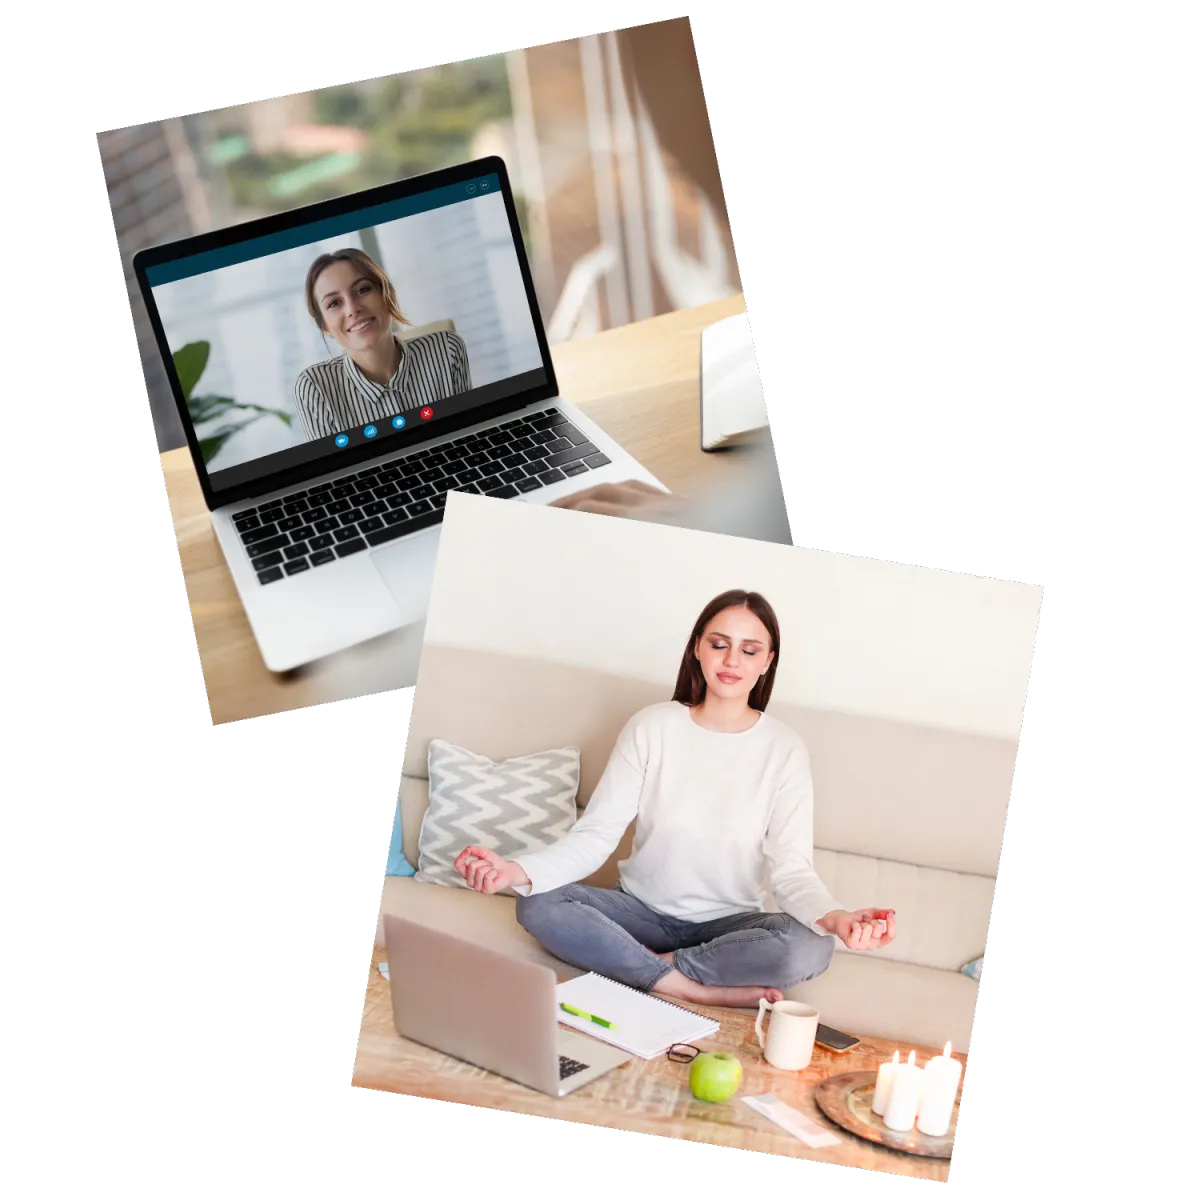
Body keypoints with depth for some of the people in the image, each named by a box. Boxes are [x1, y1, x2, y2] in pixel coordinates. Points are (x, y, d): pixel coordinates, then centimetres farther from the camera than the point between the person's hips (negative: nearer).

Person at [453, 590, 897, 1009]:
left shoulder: (784, 749, -7)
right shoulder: (651, 726, -6)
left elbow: (791, 867, -15)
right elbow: (595, 834, -11)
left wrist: (833, 916, -39)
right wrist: (520, 870, -31)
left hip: (728, 923, -1)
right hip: (642, 909, 1)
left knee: (810, 948, -32)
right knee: (538, 906, -26)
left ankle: (660, 964, -15)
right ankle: (700, 988, -23)